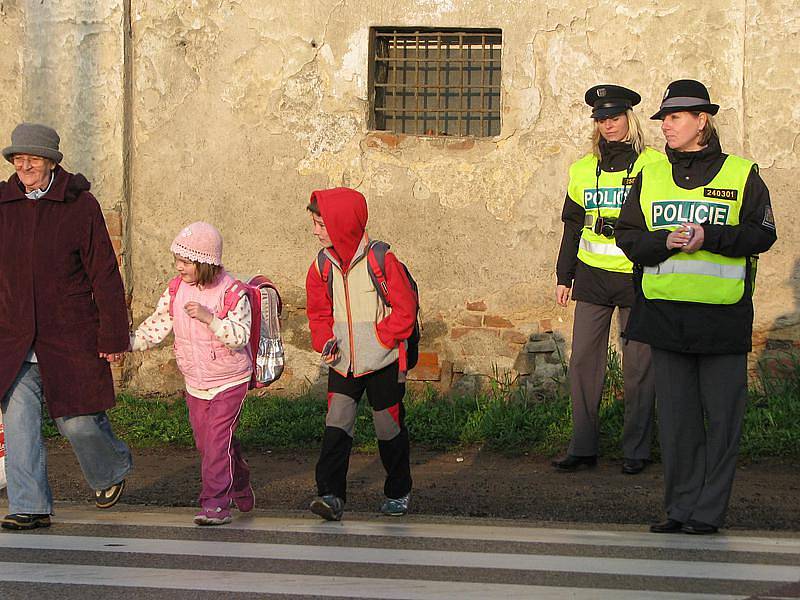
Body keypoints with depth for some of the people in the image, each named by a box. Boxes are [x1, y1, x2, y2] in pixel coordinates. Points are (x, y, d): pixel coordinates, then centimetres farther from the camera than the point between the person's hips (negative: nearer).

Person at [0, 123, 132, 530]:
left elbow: (104, 274, -5)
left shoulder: (79, 206, -6)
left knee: (77, 420, 0)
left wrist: (113, 336, -7)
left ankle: (111, 470, 31)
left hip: (71, 337, -3)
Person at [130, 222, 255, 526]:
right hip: (195, 384, 6)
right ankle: (240, 488, 33)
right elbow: (157, 324, 3)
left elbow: (240, 336, -25)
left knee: (216, 440, -14)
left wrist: (209, 318, -36)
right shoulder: (176, 289, 0)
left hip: (229, 382, -6)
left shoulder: (231, 292, -18)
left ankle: (216, 504, -11)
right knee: (206, 442, 13)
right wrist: (130, 343, -10)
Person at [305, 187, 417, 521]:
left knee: (388, 426, 7)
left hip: (383, 363, -4)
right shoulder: (322, 265, 2)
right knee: (337, 423, -11)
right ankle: (331, 495, -13)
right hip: (343, 364, 4)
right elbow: (318, 313, 12)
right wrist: (326, 341, -6)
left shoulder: (381, 261, -13)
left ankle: (399, 492, 25)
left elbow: (405, 309, -10)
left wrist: (380, 338, -16)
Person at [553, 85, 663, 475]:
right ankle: (582, 447, 7)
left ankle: (636, 450, 9)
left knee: (639, 367, 1)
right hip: (592, 277, 4)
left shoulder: (654, 165, -2)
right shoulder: (583, 169, 11)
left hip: (638, 278, -4)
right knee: (583, 361, 0)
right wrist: (564, 276, 14)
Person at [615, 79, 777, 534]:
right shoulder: (650, 177, 13)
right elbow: (628, 236, 7)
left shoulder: (742, 174, 3)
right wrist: (666, 242, -12)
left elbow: (762, 234, -4)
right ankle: (681, 507, 12)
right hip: (665, 311, 3)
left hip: (723, 313, -3)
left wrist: (709, 237, -16)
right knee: (676, 413, 6)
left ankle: (708, 510, 3)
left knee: (721, 415, -2)